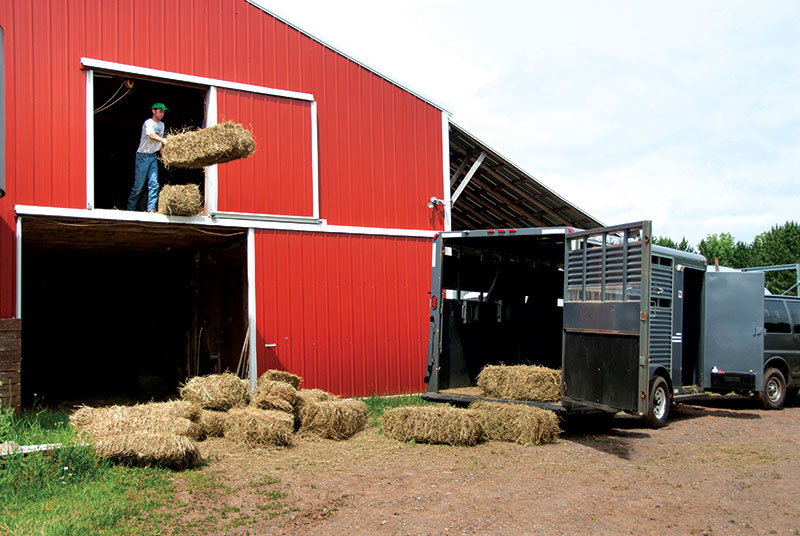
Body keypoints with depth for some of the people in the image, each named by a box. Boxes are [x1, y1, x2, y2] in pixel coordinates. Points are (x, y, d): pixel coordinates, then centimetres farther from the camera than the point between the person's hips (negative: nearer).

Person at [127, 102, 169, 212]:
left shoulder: (161, 125, 12)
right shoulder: (148, 123, -12)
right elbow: (151, 135, -32)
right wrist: (162, 140, -49)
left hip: (154, 156, 6)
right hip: (143, 155, -6)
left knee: (154, 183, -6)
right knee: (139, 184, -2)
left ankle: (151, 209, -9)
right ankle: (131, 208, 12)